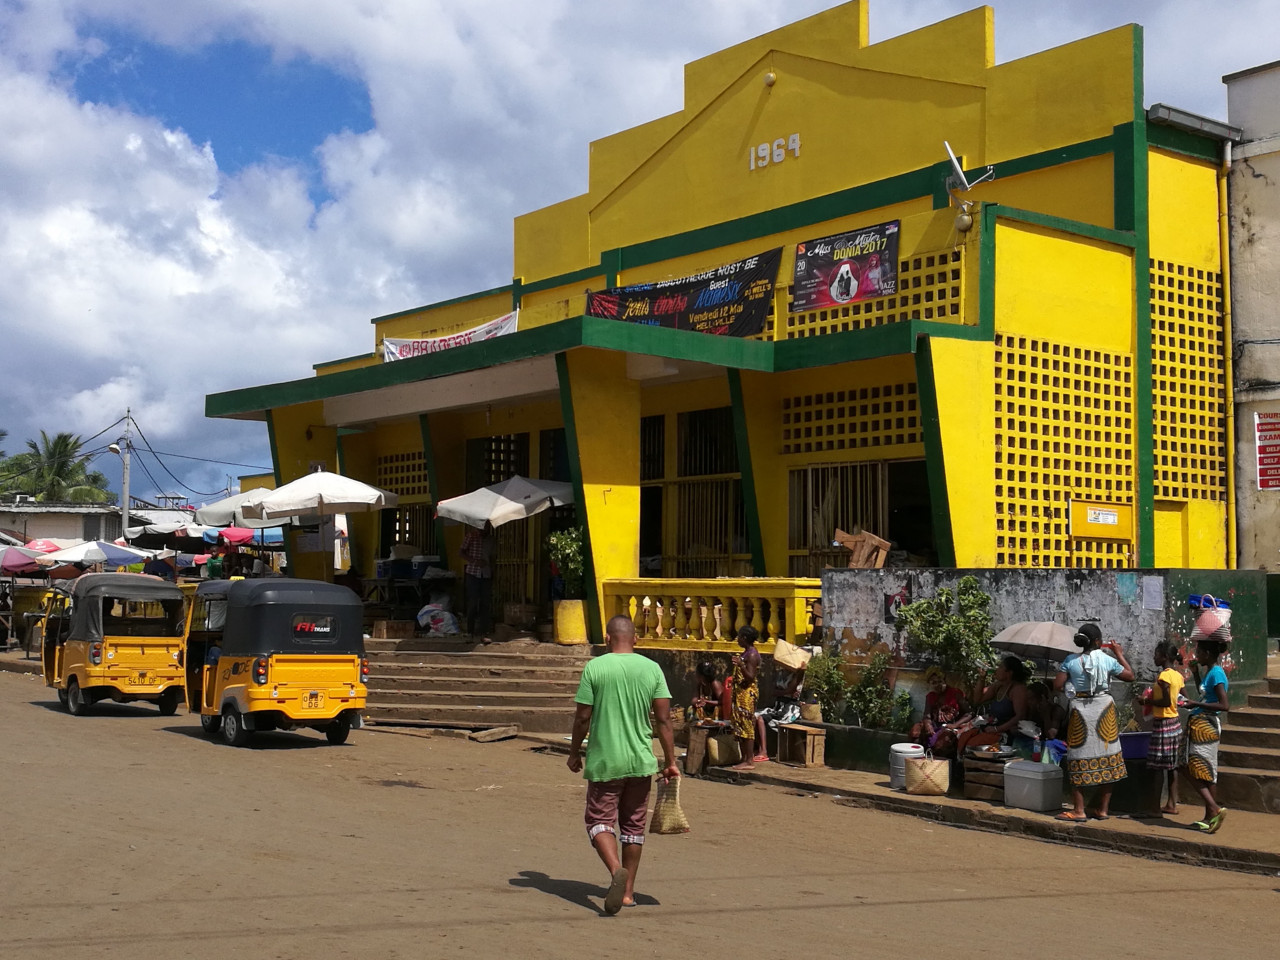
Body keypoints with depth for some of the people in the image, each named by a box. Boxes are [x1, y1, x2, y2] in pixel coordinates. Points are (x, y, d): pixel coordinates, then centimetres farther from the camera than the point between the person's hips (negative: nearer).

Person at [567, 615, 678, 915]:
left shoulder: (595, 668, -7)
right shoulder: (652, 669, 0)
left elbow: (582, 717, -6)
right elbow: (663, 719, -2)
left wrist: (574, 753, 8)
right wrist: (670, 762, 4)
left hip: (604, 761, -3)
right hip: (641, 761, 3)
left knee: (599, 820, 5)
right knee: (633, 826, 14)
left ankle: (616, 870, -21)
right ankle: (628, 891, 17)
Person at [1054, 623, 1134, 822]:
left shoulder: (1070, 661, -4)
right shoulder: (1107, 660, -3)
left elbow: (1057, 685, -7)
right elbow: (1130, 675, 10)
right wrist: (1119, 654, 20)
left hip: (1080, 711, -1)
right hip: (1103, 709, 1)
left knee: (1080, 759, 4)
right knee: (1106, 759, 10)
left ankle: (1079, 811, 3)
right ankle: (1103, 809, 14)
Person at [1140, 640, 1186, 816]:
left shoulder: (1164, 676, -17)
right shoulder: (1178, 675, 9)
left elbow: (1166, 701, -23)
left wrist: (1147, 701, -9)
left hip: (1163, 724, -9)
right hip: (1175, 722, 9)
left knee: (1159, 765, -3)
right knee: (1171, 765, 11)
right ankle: (1172, 804, 15)